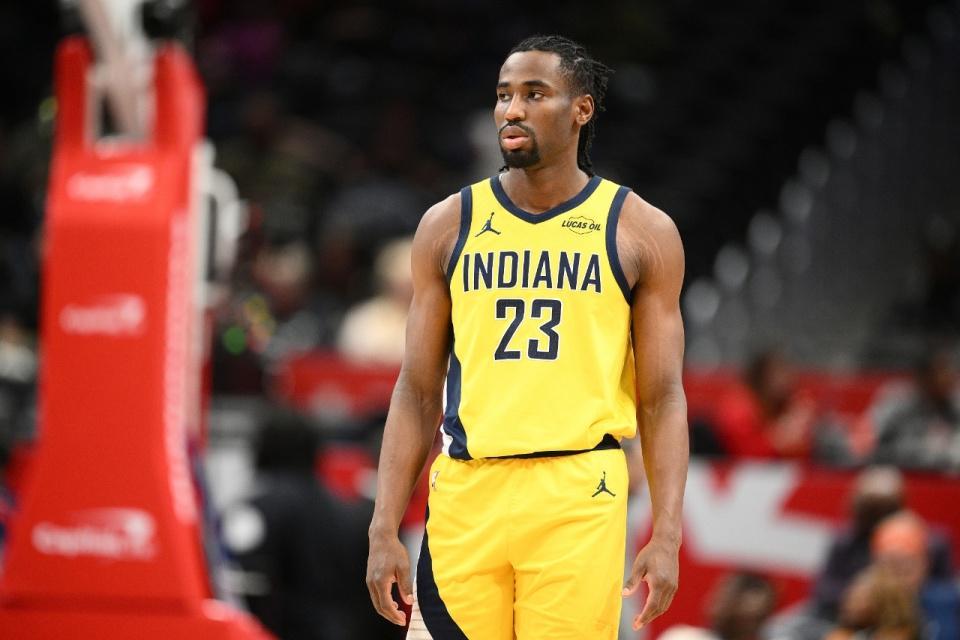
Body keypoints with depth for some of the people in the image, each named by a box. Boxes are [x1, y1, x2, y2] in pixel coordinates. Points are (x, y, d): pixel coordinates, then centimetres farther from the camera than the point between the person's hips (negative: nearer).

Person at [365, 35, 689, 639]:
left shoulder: (642, 232, 4)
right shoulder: (449, 225, 10)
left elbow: (663, 399, 3)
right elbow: (418, 392, 10)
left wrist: (667, 537, -7)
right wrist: (385, 531, 3)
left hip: (579, 498, -2)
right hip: (466, 496, 2)